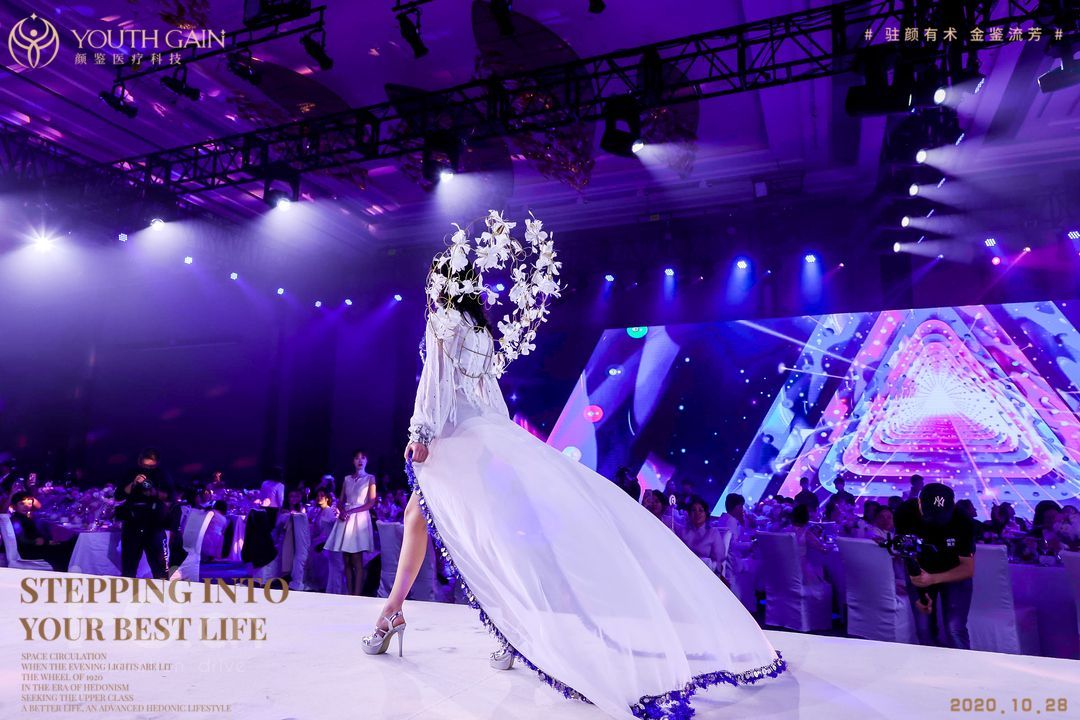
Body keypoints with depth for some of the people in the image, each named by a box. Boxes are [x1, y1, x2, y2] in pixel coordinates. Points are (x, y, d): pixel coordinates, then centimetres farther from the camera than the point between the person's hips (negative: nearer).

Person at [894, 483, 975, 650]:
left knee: (954, 630, -12)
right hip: (919, 572, 1)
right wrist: (918, 594, -22)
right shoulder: (905, 513, -26)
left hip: (956, 573, -1)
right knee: (924, 630, 0)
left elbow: (968, 569, -20)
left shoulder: (962, 521, -29)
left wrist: (933, 579, -35)